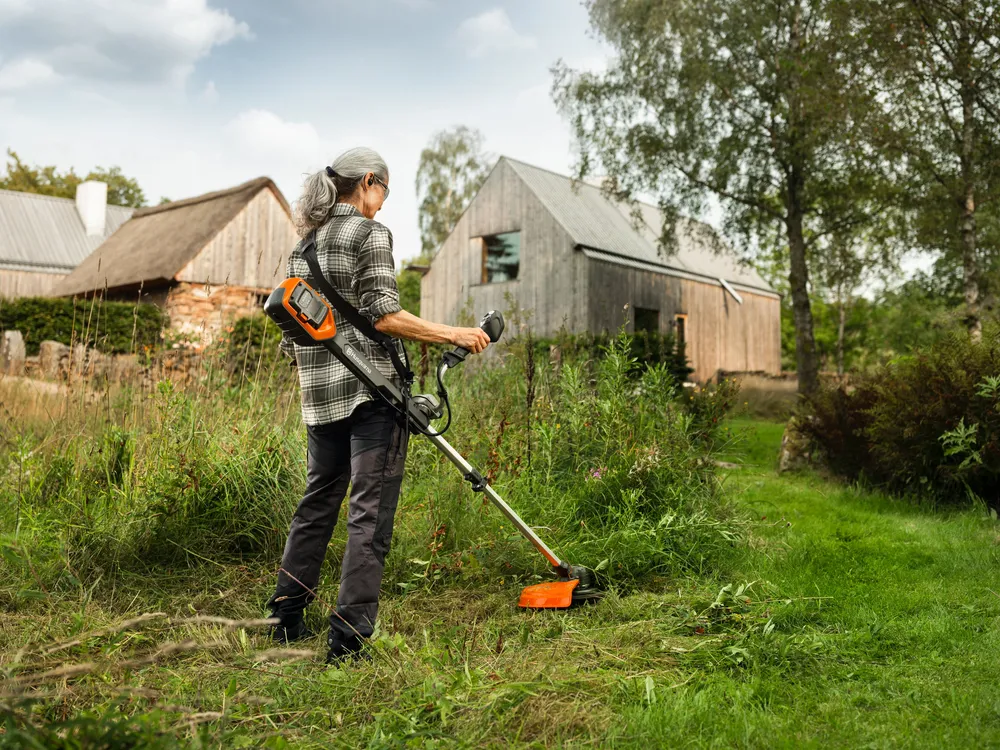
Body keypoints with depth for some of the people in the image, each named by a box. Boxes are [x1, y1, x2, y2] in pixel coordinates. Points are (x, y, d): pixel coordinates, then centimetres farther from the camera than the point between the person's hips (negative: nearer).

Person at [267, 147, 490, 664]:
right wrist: (452, 334, -10)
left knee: (317, 502, 18)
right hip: (371, 389, -8)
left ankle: (287, 617, 28)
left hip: (319, 393, 8)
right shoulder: (370, 234, -5)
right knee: (370, 512, -4)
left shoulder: (303, 246, 18)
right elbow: (382, 314, -15)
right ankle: (347, 640, -3)